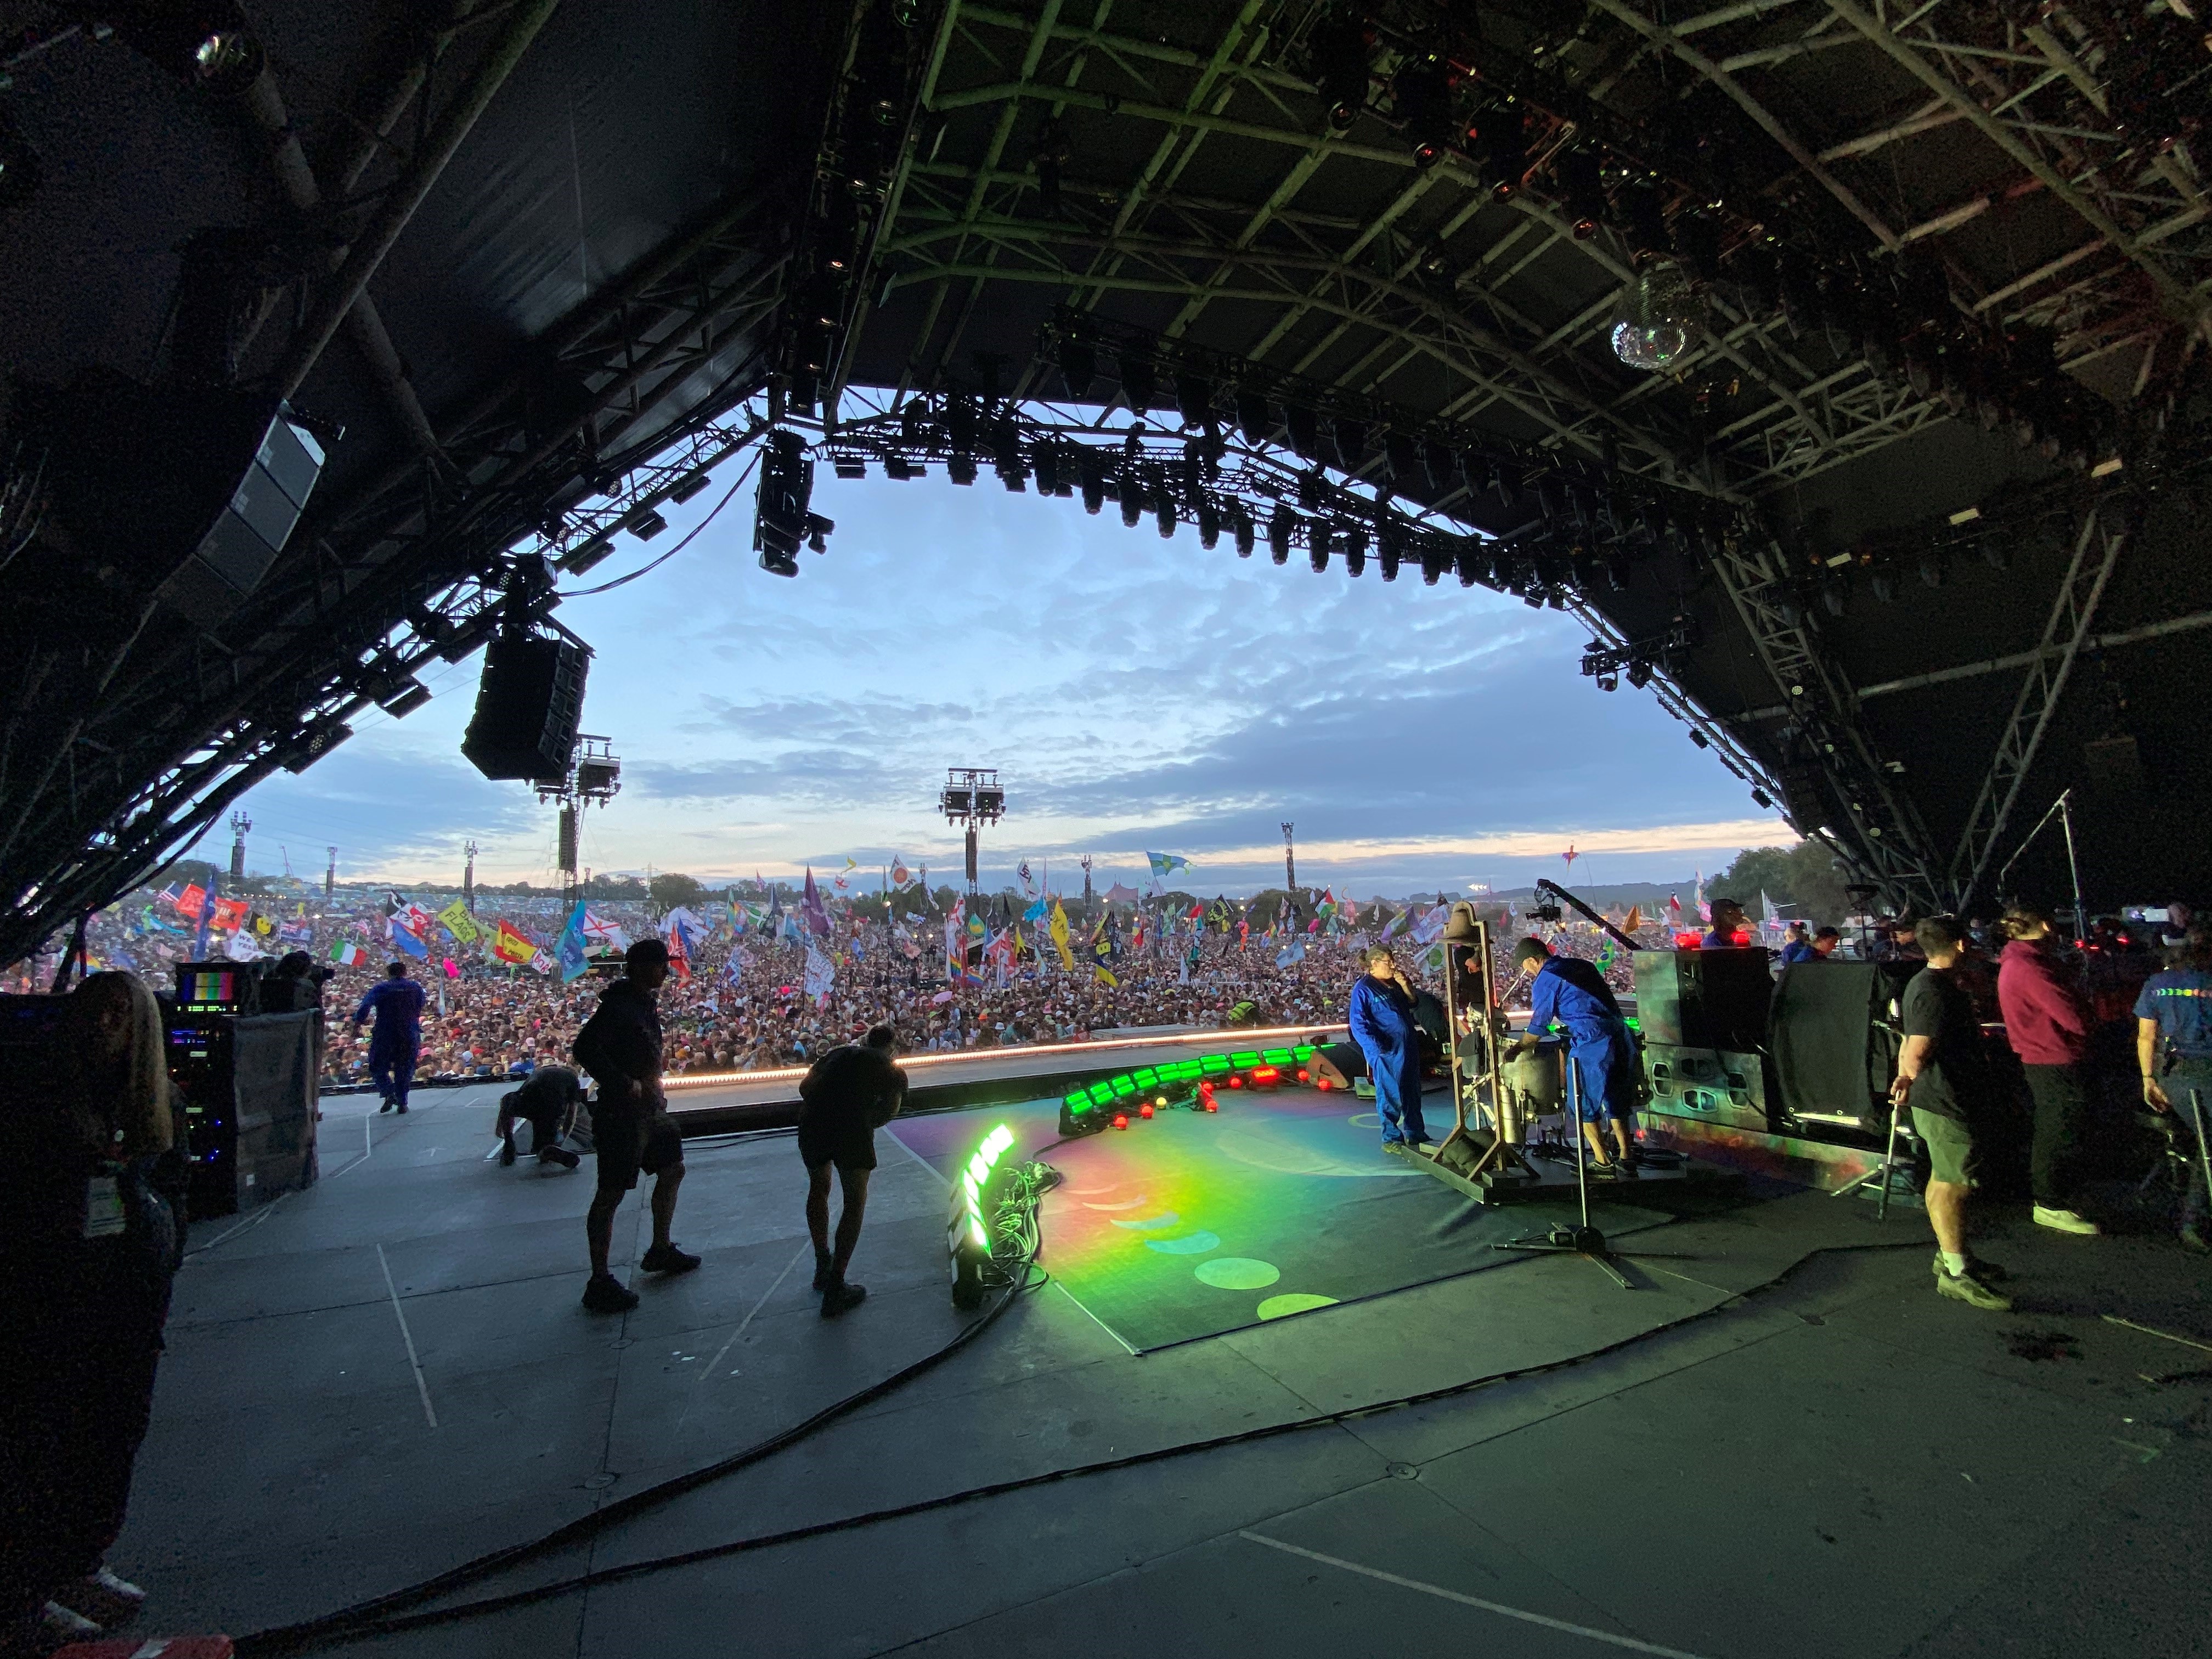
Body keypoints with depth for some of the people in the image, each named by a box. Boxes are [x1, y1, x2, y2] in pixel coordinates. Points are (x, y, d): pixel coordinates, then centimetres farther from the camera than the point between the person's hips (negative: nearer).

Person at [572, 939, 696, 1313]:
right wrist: (625, 1084, -27)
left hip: (650, 1109, 10)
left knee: (672, 1170, 19)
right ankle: (599, 1283, 12)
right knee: (611, 1194, 0)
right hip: (622, 1114, -10)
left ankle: (661, 1250, 35)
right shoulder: (618, 1005, -20)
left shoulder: (645, 1002, 10)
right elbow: (584, 1049, -30)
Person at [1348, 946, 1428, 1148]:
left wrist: (1405, 986, 1)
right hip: (1387, 1052, -8)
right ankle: (1391, 1138, 10)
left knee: (1413, 1093, 17)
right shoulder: (1363, 989, -12)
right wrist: (1376, 1047, -22)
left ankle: (1415, 1133, 30)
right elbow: (1358, 1023, -15)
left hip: (1409, 1047, 8)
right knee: (1390, 1095, -2)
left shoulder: (1394, 984, 13)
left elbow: (1413, 1003, 19)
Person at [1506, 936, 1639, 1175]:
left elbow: (1538, 1029, -2)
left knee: (1584, 1104, 8)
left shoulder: (1545, 980, -5)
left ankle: (1603, 1163, 11)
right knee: (1617, 1102, 17)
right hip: (1621, 1036, 8)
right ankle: (1626, 1160, 18)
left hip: (1591, 1045, -8)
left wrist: (1515, 1050, 10)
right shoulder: (1582, 965, 16)